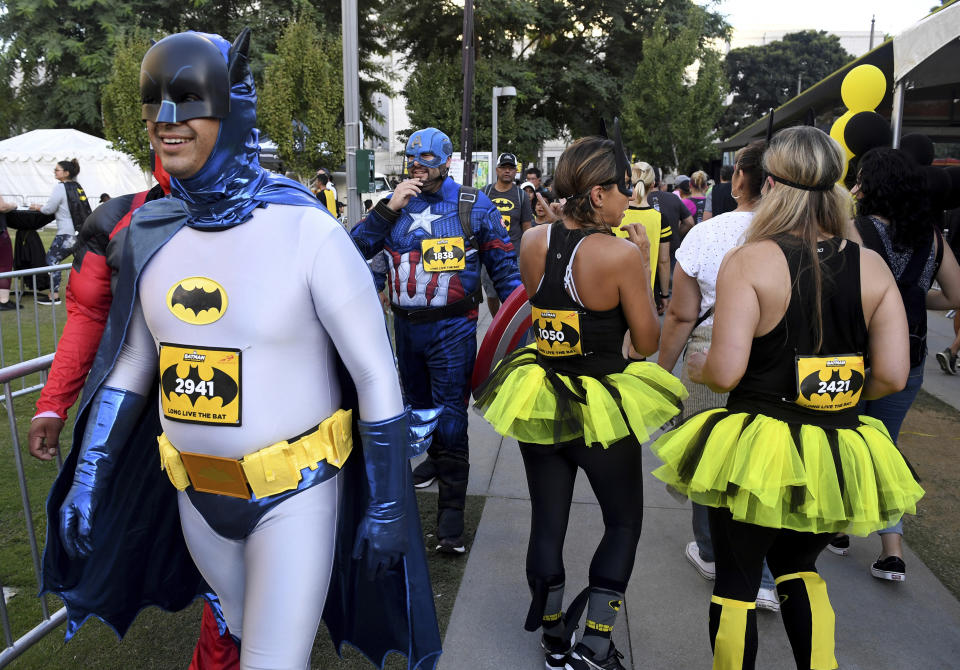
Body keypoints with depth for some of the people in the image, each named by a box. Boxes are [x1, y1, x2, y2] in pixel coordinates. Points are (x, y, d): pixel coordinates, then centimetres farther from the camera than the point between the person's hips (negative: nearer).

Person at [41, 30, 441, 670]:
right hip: (196, 493, 6)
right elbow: (130, 360, 9)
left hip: (295, 491, -6)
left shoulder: (306, 230, -19)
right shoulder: (155, 233, -2)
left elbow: (377, 375, -15)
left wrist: (388, 504, -13)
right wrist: (85, 479, 7)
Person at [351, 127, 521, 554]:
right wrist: (389, 208, -15)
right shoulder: (395, 204, 5)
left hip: (452, 327, -5)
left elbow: (503, 264, 0)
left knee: (450, 416, -6)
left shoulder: (473, 206, -4)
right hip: (405, 324, 5)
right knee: (419, 404, 22)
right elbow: (356, 248, -5)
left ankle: (451, 511, 2)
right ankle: (436, 458, 49)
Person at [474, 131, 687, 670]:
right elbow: (648, 341, -11)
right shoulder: (622, 253, -20)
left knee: (548, 523, 16)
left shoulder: (532, 241, -4)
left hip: (541, 401, 5)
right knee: (624, 522, 17)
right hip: (602, 408, -5)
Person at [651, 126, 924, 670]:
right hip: (837, 457, 5)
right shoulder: (872, 267, -3)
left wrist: (698, 367, 2)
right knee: (800, 567, 28)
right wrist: (841, 396, 14)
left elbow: (725, 371, -21)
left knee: (737, 581, 14)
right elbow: (893, 375, -5)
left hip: (756, 454, -4)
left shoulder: (749, 261, -15)